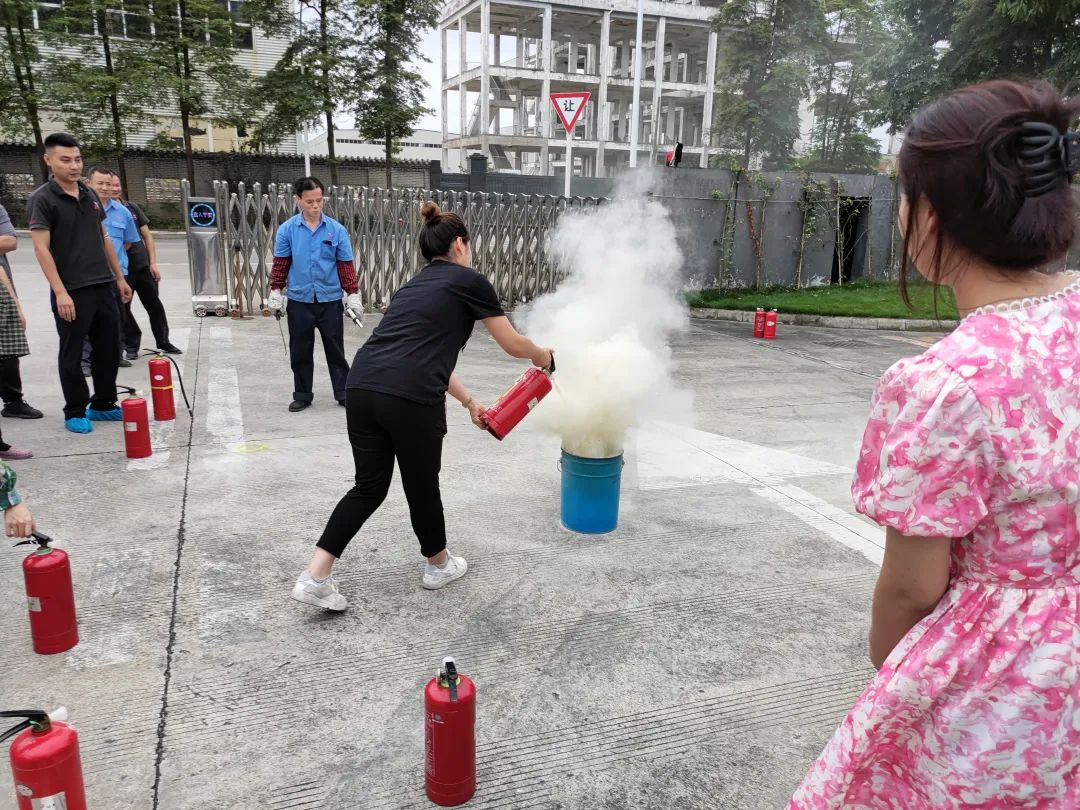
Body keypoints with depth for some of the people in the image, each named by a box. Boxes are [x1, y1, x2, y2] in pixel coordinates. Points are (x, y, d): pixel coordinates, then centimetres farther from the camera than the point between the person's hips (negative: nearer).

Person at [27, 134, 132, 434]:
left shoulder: (90, 195, 12)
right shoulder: (42, 199, -7)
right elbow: (41, 248, -13)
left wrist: (119, 277, 16)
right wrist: (60, 292, -19)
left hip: (104, 286, 6)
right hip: (71, 292, -6)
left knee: (109, 350, 11)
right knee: (72, 354, 4)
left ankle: (103, 405, 25)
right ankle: (75, 412, 16)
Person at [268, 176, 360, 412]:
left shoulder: (337, 229, -3)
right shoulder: (287, 229, -3)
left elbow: (346, 265, 0)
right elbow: (280, 264, 3)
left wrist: (353, 295, -1)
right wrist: (275, 293, 1)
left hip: (330, 300, -1)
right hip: (299, 301, 1)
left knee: (335, 349, 7)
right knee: (300, 351, 10)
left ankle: (343, 393, 17)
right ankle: (302, 395, 22)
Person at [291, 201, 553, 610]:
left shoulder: (415, 285, 28)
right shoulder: (469, 281, 7)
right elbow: (514, 345, 13)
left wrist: (469, 401, 38)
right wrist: (543, 356, 35)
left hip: (361, 389, 7)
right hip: (410, 401, -6)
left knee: (369, 486, 18)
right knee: (422, 485, 15)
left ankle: (315, 576, 12)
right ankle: (438, 565, 39)